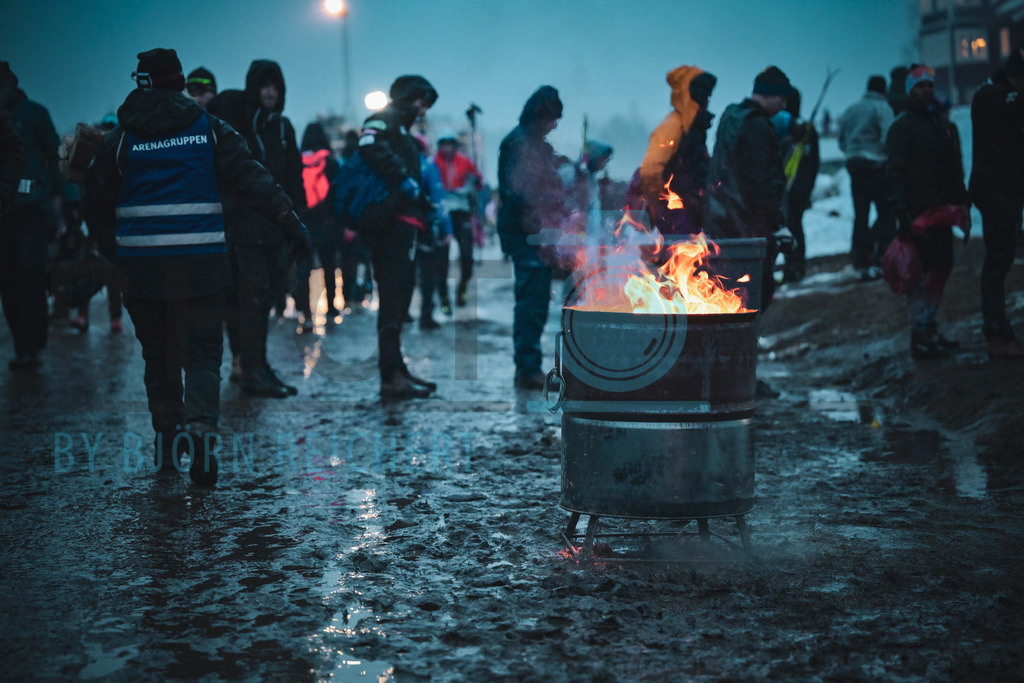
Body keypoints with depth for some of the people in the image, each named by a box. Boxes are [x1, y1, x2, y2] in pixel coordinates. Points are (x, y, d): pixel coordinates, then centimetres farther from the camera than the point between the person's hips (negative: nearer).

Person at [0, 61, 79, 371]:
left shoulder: (33, 114, 3)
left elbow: (56, 156, 4)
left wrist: (68, 198, -2)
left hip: (32, 208, -3)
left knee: (29, 276, -10)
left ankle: (30, 348, -8)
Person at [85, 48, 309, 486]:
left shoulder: (122, 136, 3)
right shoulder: (209, 129, 2)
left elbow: (99, 198, 8)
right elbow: (252, 179, -2)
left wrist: (108, 244, 23)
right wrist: (290, 223, -1)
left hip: (142, 265, 1)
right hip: (201, 264, -1)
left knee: (157, 353, 14)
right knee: (202, 353, 1)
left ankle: (166, 441, 19)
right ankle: (201, 430, -21)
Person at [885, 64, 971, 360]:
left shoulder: (942, 123, 17)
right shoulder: (902, 126, -7)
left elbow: (955, 169, 22)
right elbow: (895, 175, -13)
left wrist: (961, 204, 16)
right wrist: (903, 215, -20)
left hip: (940, 211, 8)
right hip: (918, 214, -8)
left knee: (941, 267, 11)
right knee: (922, 273, -8)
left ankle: (929, 330, 21)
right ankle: (920, 336, -3)